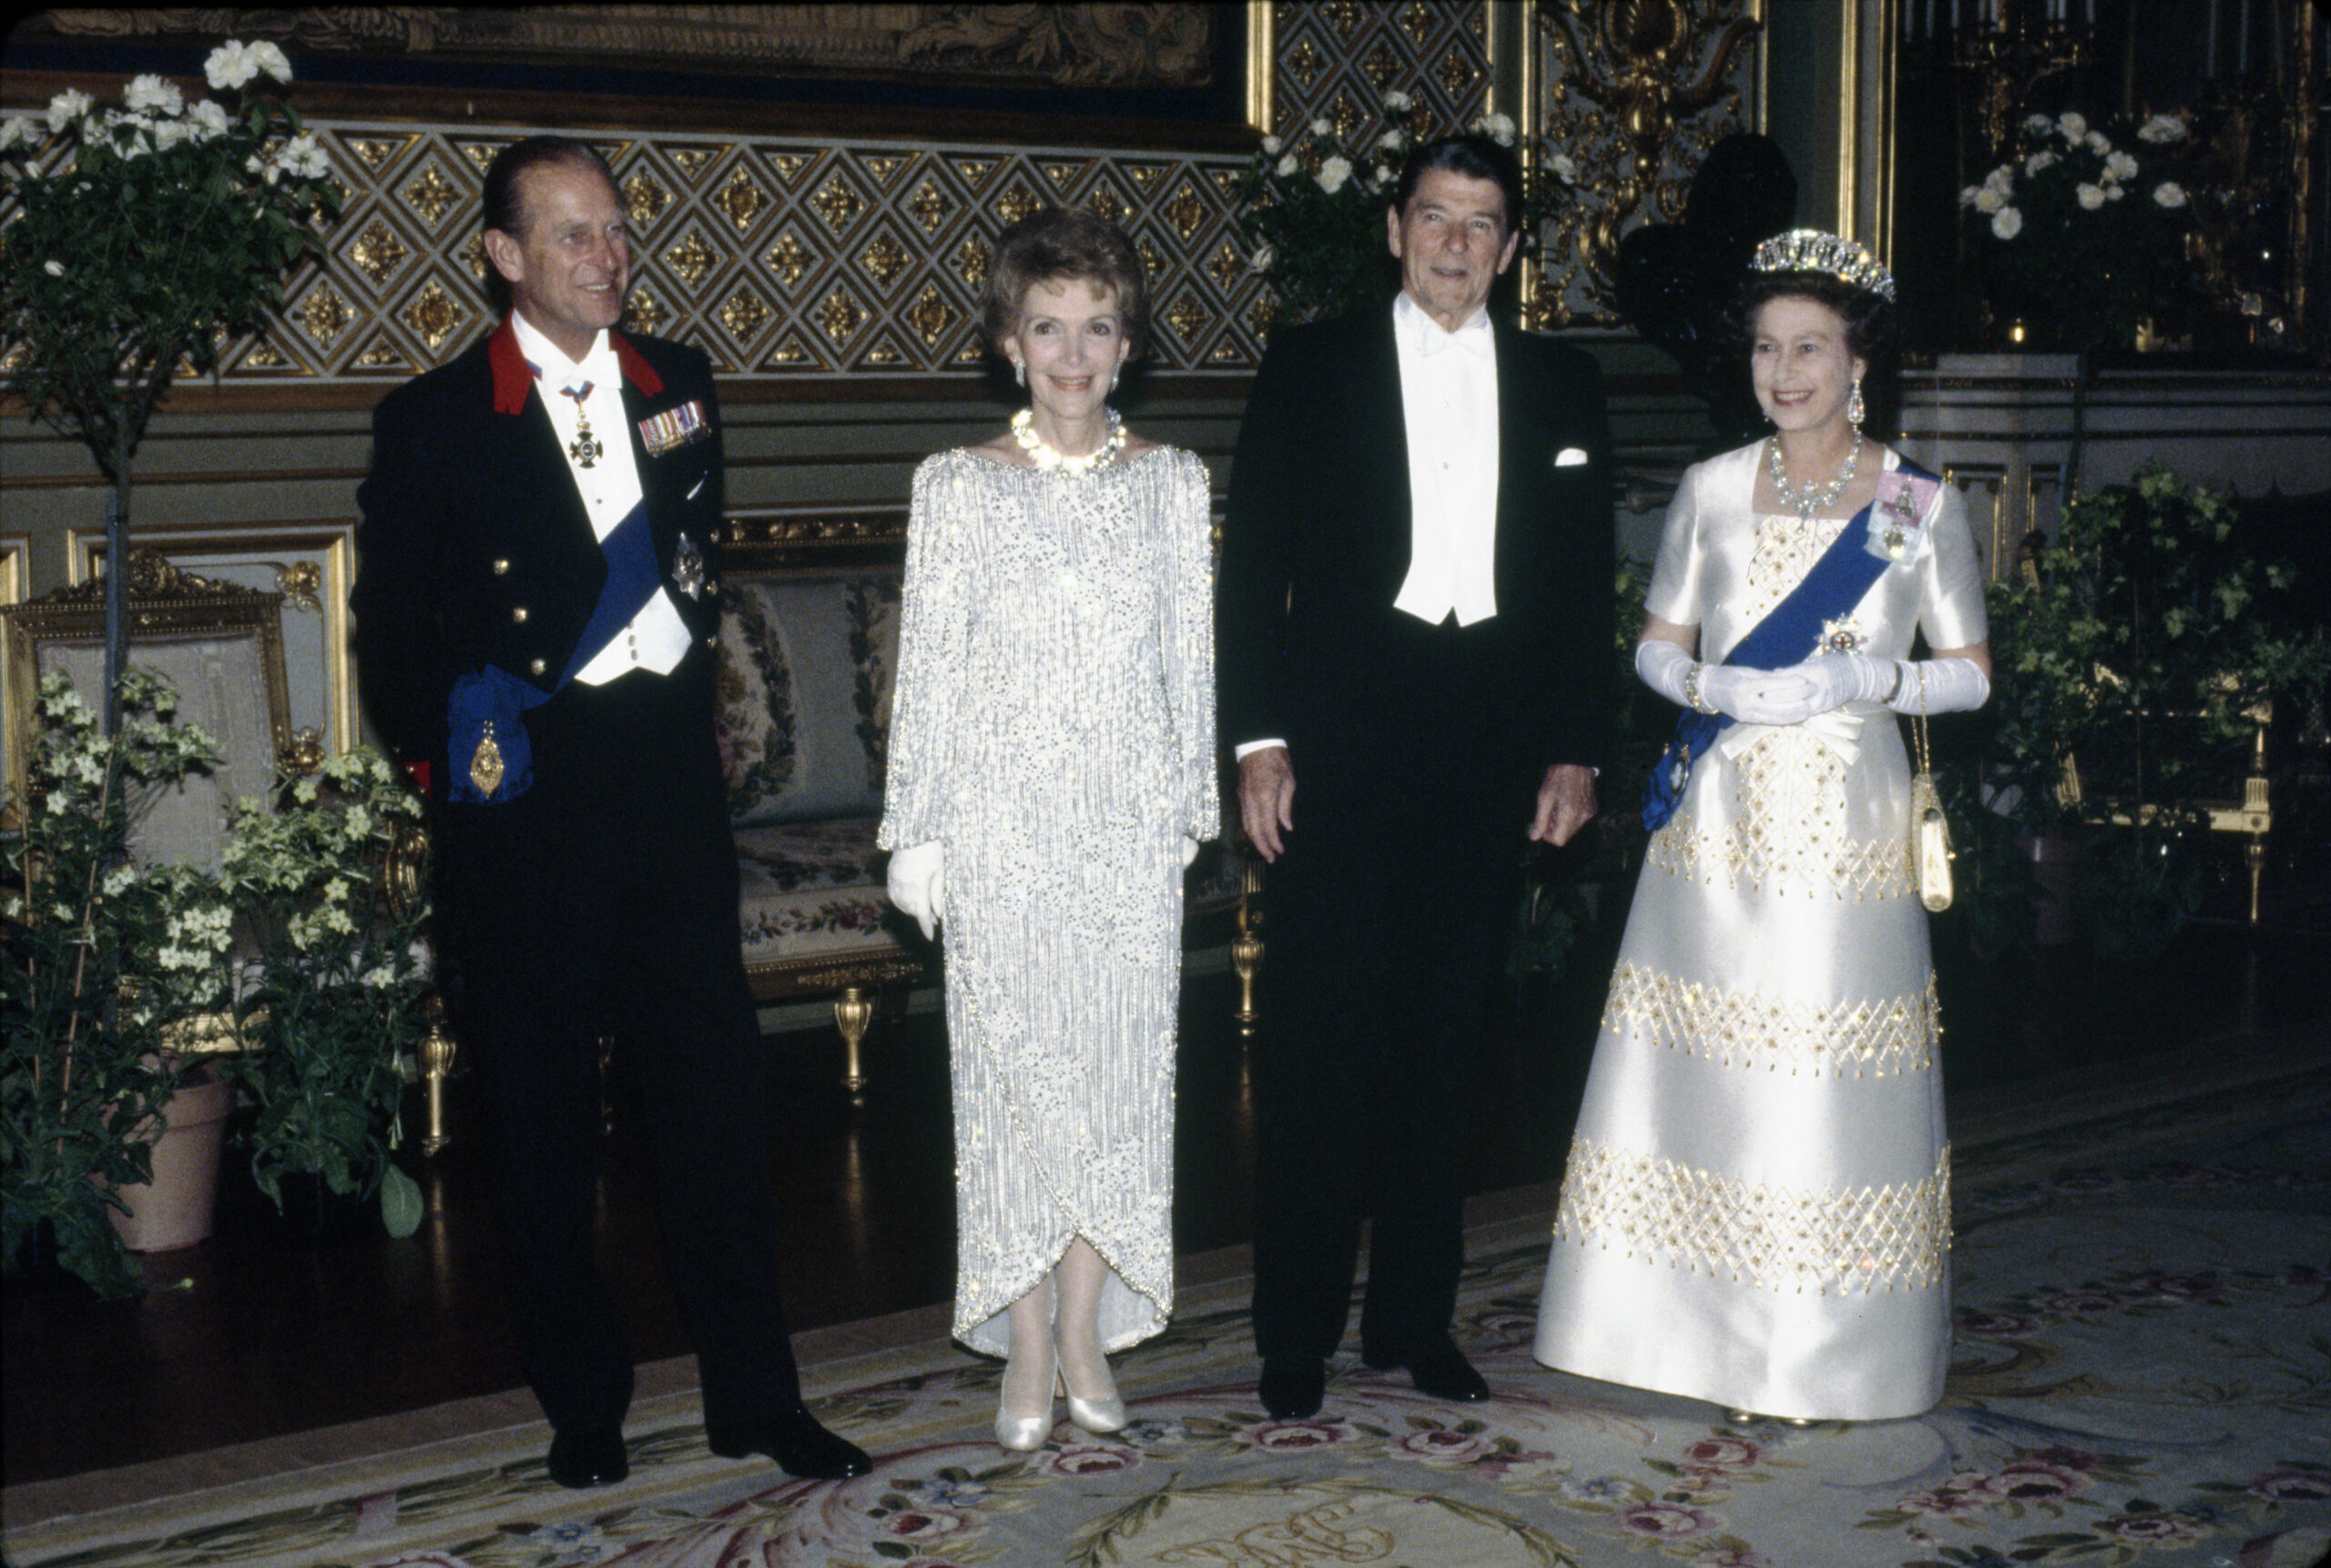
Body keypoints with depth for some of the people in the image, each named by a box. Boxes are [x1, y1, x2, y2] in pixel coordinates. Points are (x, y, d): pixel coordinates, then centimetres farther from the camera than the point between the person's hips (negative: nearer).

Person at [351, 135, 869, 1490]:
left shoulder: (677, 387, 9)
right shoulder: (436, 422, -2)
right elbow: (394, 642, 1)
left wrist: (684, 686, 11)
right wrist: (458, 757, -6)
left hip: (670, 781, 3)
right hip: (523, 806, -3)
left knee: (720, 1090, 4)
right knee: (545, 1112, 7)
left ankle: (755, 1397, 15)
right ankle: (584, 1402, 22)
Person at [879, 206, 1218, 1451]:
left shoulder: (1171, 482, 6)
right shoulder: (956, 487, 0)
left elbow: (1190, 657, 9)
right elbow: (927, 664, 0)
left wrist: (1190, 809, 7)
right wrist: (916, 834, -2)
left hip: (1130, 820, 2)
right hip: (1003, 819, -2)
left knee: (1121, 1066, 3)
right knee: (1010, 1064, 0)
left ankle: (1086, 1332, 15)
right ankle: (1028, 1347, 10)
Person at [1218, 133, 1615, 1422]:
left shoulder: (1562, 385, 12)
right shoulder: (1309, 366, 5)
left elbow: (1584, 582, 12)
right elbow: (1254, 562, 1)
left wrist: (1573, 750, 5)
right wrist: (1258, 738, -7)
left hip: (1491, 738, 3)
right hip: (1341, 736, -2)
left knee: (1444, 1037, 9)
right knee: (1318, 1035, -2)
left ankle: (1416, 1316, 20)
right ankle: (1297, 1333, 8)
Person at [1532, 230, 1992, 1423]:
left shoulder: (1922, 506, 2)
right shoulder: (1712, 489, 7)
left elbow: (1971, 674, 4)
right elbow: (1658, 644, 11)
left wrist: (1869, 677, -14)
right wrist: (1718, 687, -10)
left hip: (1843, 819, -2)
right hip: (1718, 812, 2)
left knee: (1826, 1075, -2)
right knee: (1704, 1061, 2)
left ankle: (1826, 1349, 12)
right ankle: (1706, 1325, 16)